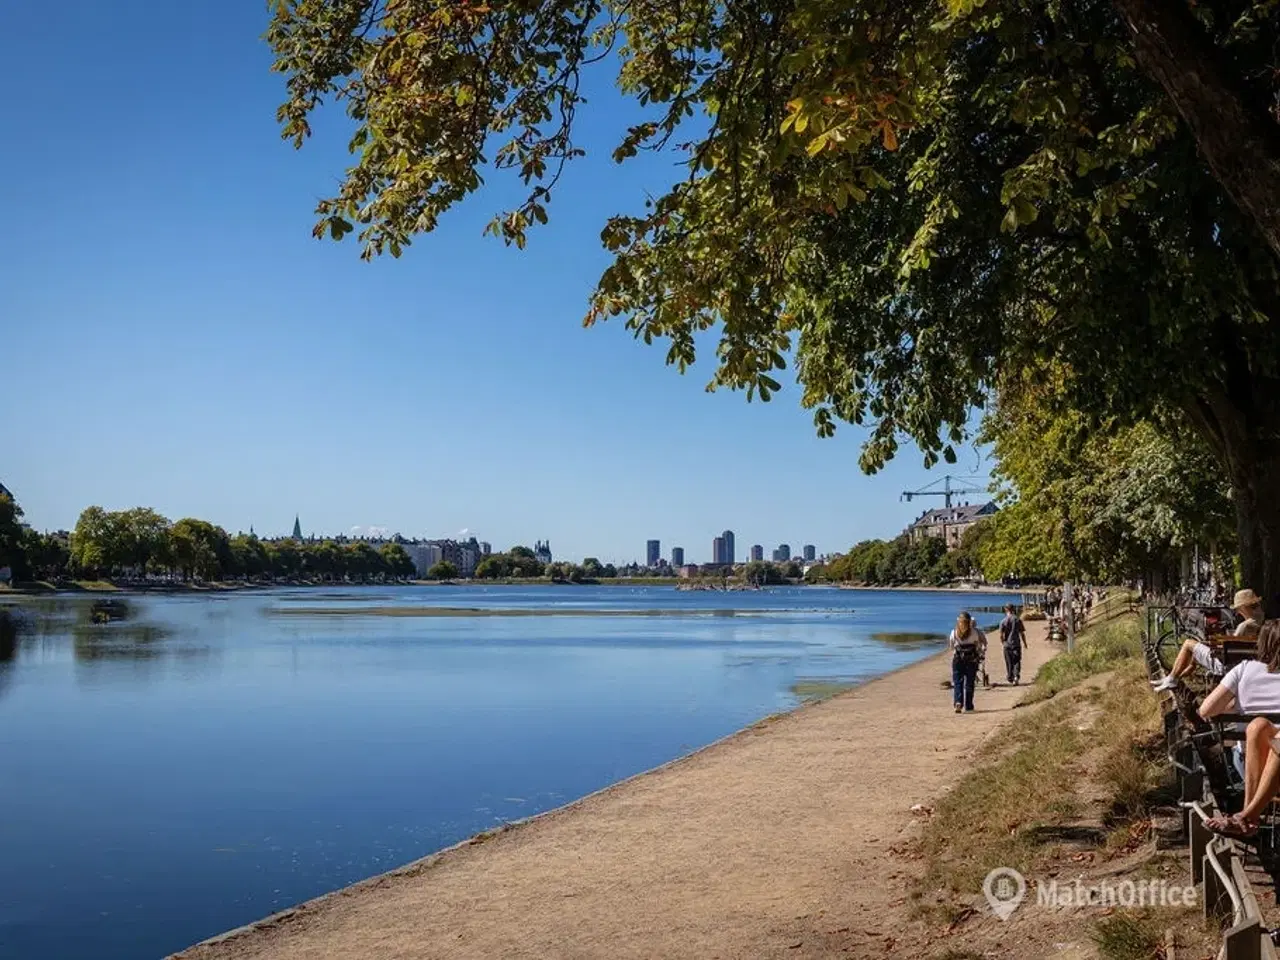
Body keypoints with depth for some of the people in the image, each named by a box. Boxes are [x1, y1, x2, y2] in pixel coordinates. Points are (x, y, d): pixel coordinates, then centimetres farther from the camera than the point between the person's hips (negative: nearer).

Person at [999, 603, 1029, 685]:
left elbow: (1001, 635, -6)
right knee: (1017, 661, 2)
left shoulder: (1003, 621, -5)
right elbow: (1022, 633, 1)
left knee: (1009, 662, 10)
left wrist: (1003, 642, 13)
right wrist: (1024, 643, 14)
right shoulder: (1018, 619, -2)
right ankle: (1016, 676, -18)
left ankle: (1010, 678, 19)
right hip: (1017, 644, 0)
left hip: (1007, 645, 0)